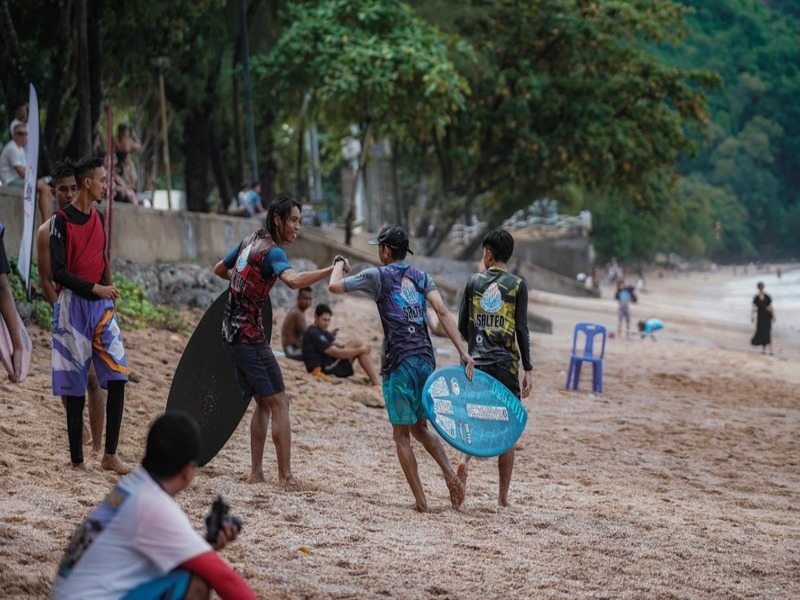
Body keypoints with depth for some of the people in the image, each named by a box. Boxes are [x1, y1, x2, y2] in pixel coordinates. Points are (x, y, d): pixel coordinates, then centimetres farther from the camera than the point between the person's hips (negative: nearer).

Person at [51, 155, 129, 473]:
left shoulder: (97, 217, 12)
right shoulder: (61, 220, -9)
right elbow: (58, 272, -13)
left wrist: (108, 294, 13)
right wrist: (95, 288, -19)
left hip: (101, 303, 6)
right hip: (73, 304, -6)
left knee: (117, 377, -5)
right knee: (75, 387, -1)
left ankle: (110, 455, 0)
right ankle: (77, 460, 5)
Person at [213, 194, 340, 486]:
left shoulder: (249, 241, 13)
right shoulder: (272, 251, -15)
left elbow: (220, 269, 29)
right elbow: (294, 280, -36)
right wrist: (332, 270, -38)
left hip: (231, 330, 9)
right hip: (250, 334, -9)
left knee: (263, 403, 14)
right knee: (279, 402, -7)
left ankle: (256, 472, 12)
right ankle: (285, 477, -11)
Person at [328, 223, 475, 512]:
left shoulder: (378, 276, 1)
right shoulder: (422, 277, 13)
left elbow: (335, 286, -2)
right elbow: (442, 311, 0)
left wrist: (339, 264, 20)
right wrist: (463, 352, -6)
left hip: (399, 362, -5)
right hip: (426, 359, 5)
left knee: (401, 434, 4)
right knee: (419, 427, 20)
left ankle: (420, 499, 0)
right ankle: (450, 474, -1)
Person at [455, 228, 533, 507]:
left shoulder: (473, 282, 4)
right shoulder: (517, 285, -3)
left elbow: (462, 325, 8)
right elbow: (521, 330, -6)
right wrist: (527, 369, -3)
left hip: (477, 361, 2)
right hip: (506, 364, -2)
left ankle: (465, 458, -21)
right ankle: (503, 495, 9)